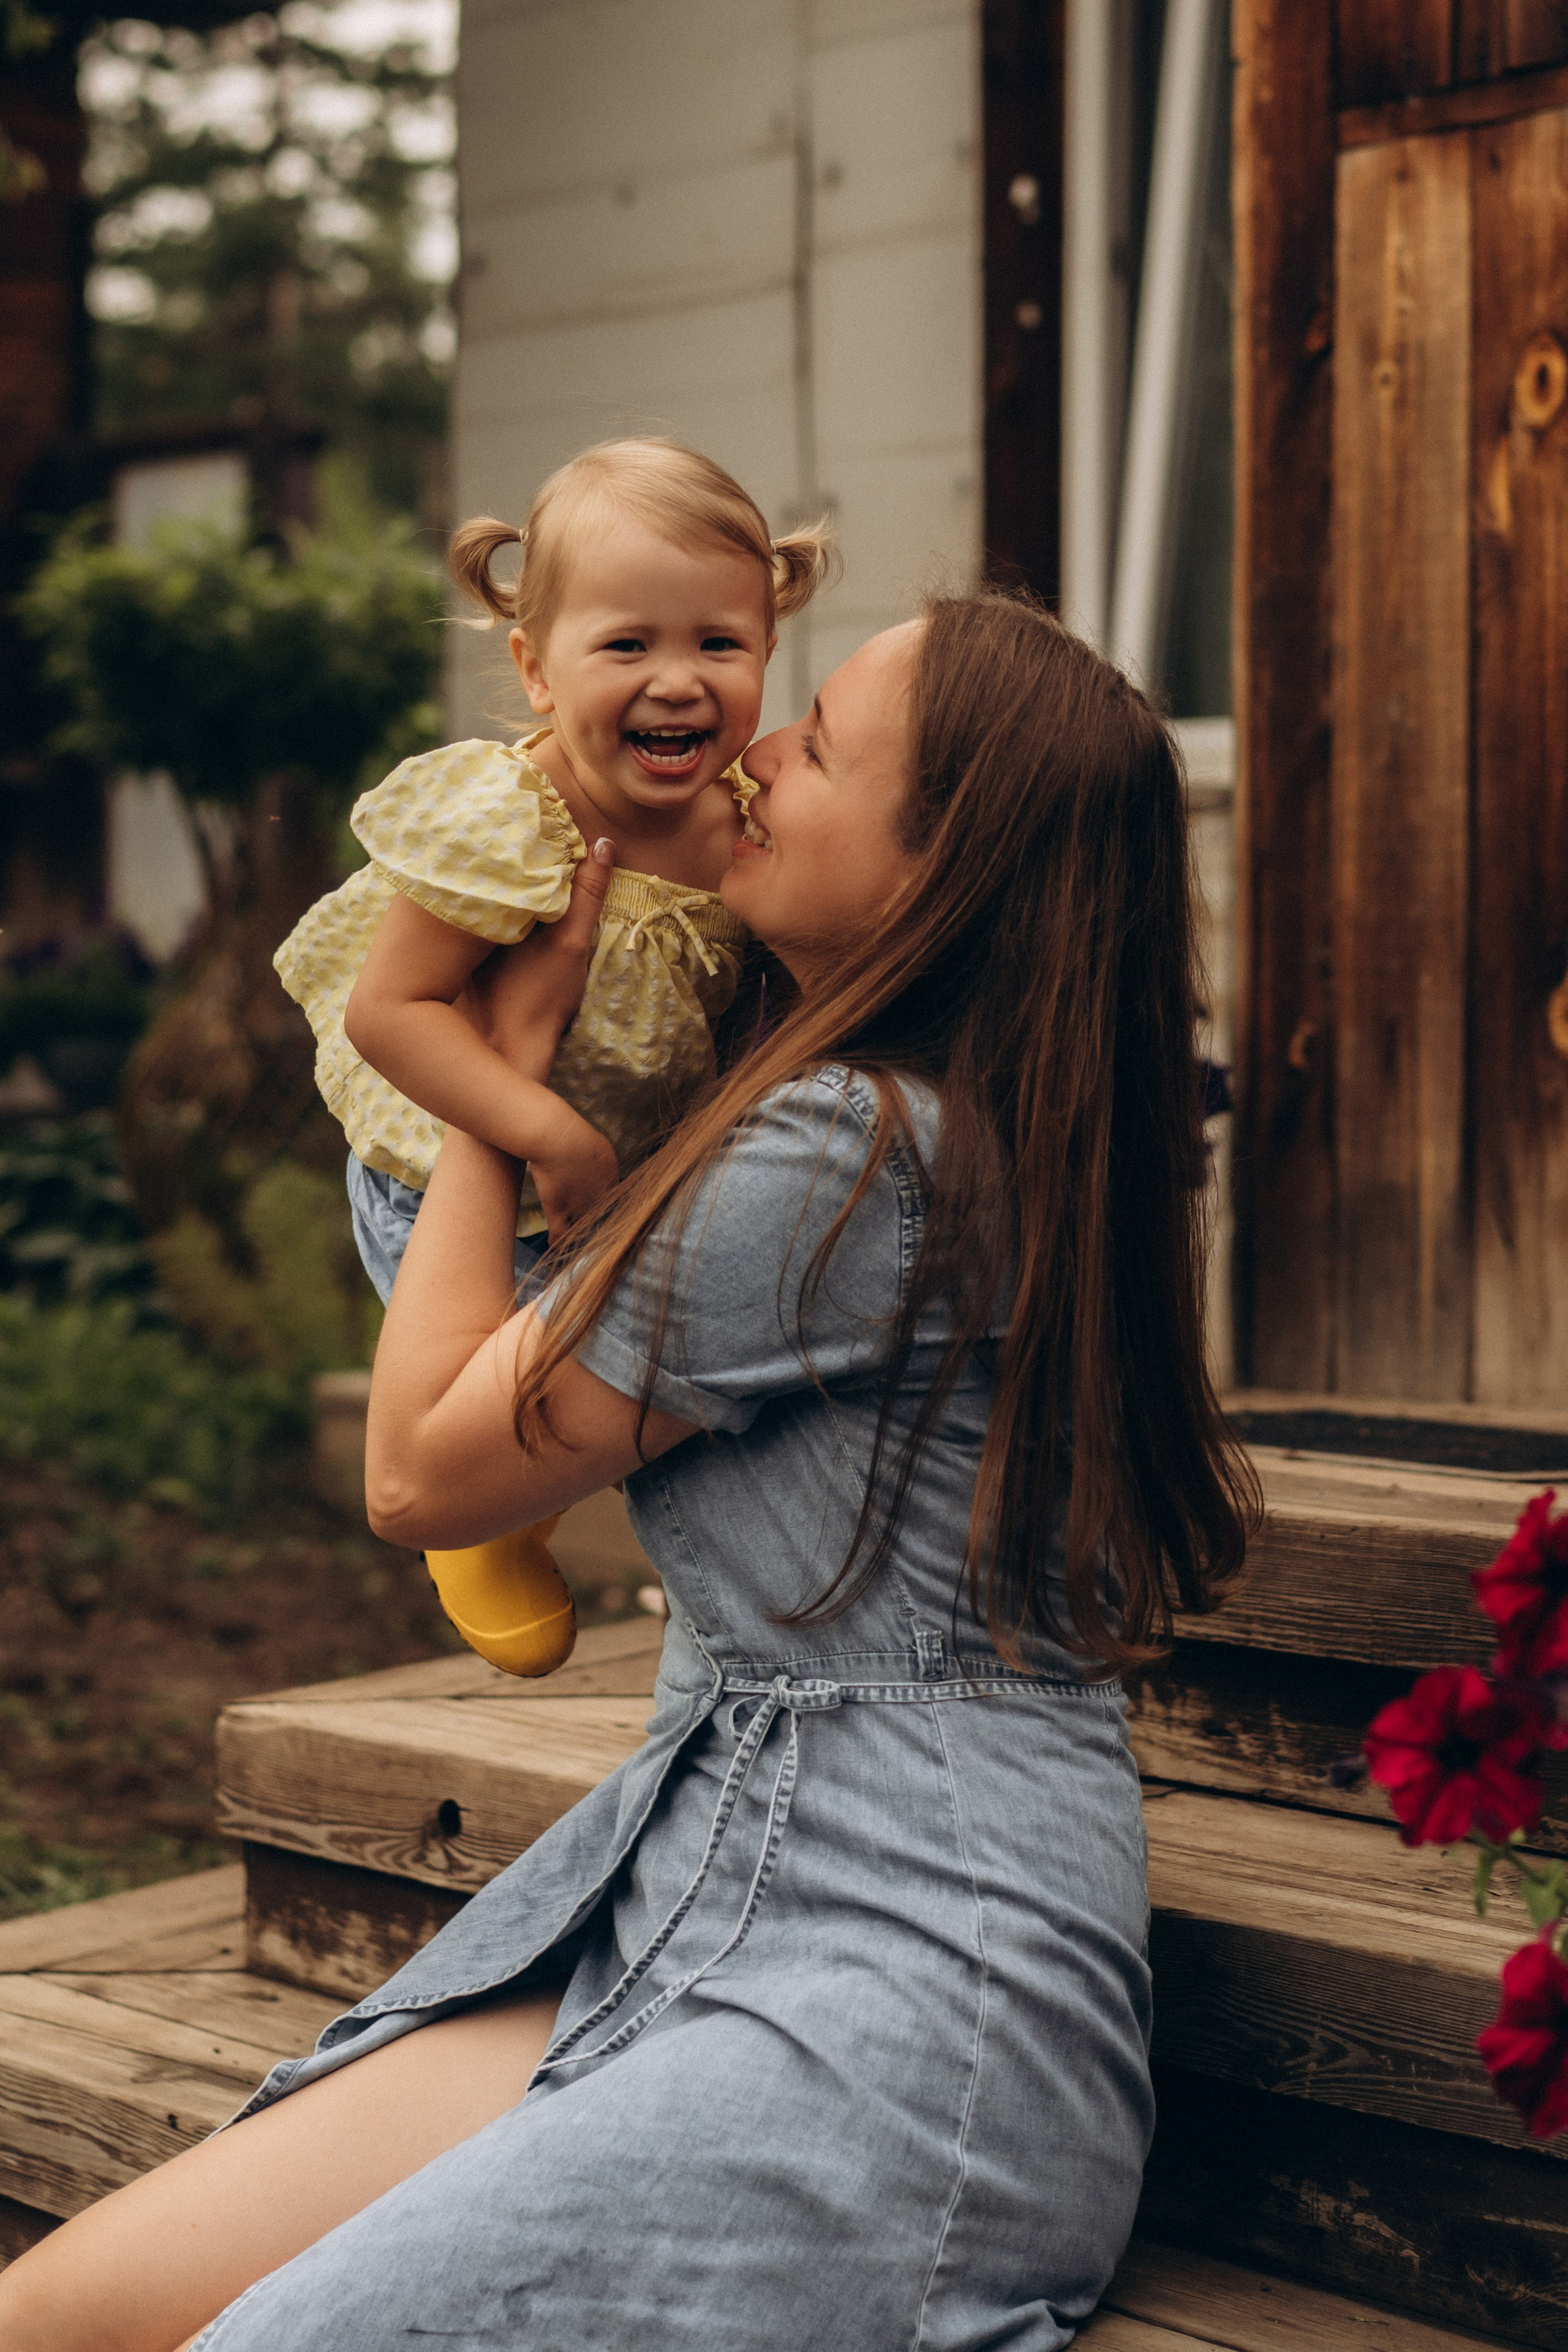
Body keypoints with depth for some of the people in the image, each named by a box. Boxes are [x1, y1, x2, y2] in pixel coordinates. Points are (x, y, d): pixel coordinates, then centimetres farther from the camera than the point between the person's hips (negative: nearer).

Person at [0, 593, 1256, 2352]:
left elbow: (421, 1466, -5)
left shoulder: (849, 1154, -16)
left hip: (893, 2012, -9)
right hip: (696, 1921, 10)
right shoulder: (990, 1132, 13)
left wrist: (516, 1033, 2)